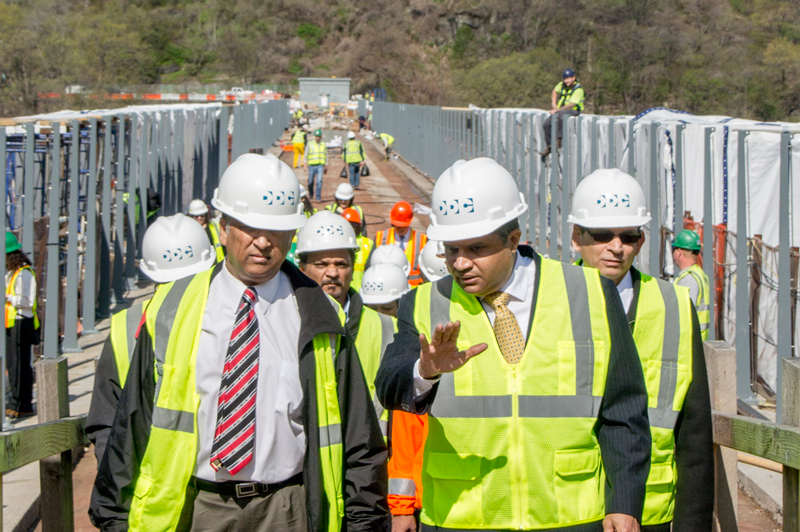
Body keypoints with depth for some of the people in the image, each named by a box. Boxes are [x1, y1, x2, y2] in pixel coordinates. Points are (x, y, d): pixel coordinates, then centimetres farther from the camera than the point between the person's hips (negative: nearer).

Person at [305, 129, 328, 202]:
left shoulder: (323, 145, 10)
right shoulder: (310, 144, 1)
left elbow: (326, 156, 18)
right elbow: (306, 155, 1)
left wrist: (326, 166, 17)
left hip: (320, 166, 1)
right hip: (312, 166, -1)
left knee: (319, 181, -13)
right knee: (311, 182, 7)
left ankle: (318, 197, -11)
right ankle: (311, 195, 31)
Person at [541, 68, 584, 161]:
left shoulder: (578, 89, -19)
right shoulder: (562, 85, 2)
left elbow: (571, 105, -25)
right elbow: (555, 91, 23)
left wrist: (557, 110, -27)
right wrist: (554, 105, 11)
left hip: (573, 111, -7)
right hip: (561, 110, 7)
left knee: (561, 114, -39)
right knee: (546, 124, -8)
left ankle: (560, 139, -33)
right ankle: (549, 147, 4)